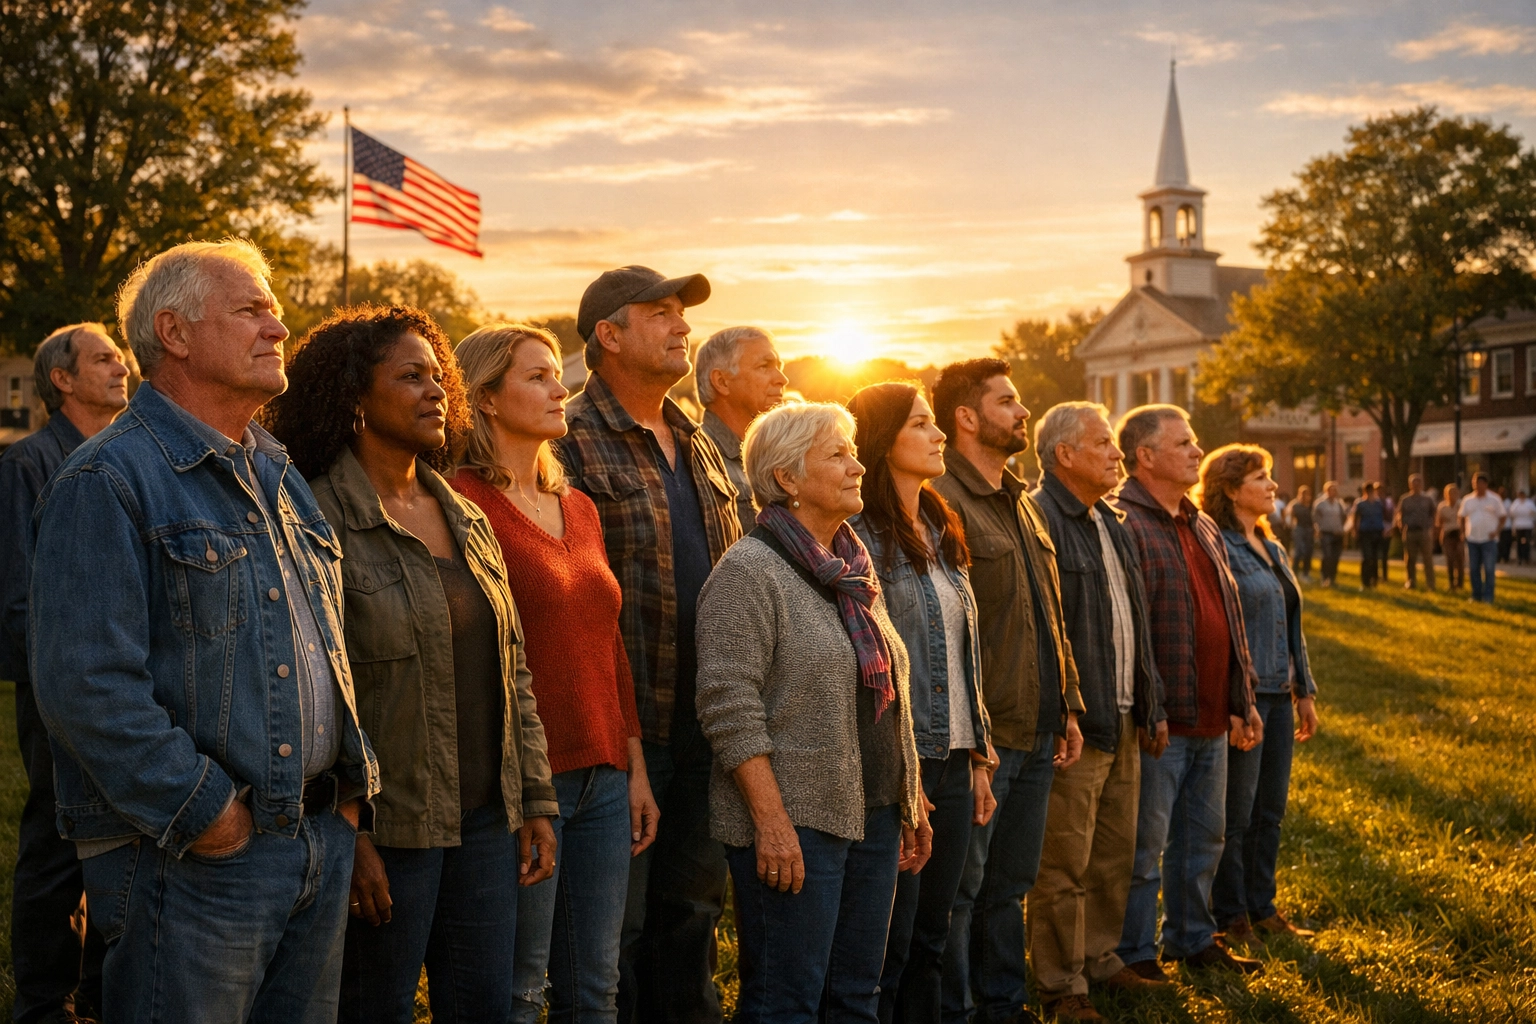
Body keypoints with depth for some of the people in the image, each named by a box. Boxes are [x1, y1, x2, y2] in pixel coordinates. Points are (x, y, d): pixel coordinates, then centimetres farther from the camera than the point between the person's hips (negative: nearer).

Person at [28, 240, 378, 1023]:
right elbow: (85, 686, -20)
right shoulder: (107, 482, -12)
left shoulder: (279, 475, 16)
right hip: (192, 863, -8)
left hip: (322, 843, 8)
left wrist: (352, 781, 10)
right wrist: (205, 813, -18)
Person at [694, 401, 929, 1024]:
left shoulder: (855, 570, 15)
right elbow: (731, 708, -17)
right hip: (796, 822, -8)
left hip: (874, 819, 8)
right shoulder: (749, 571, -10)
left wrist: (911, 804, 17)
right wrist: (771, 820, -22)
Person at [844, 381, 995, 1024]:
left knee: (930, 938, 13)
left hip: (954, 760, 8)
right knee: (888, 946, -1)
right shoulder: (859, 538, -11)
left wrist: (979, 756, 14)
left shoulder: (941, 535, 15)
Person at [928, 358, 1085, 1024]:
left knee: (1011, 884, 17)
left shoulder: (1023, 505, 17)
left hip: (1037, 732, 9)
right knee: (960, 888, 1)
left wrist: (1067, 707, 17)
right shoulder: (942, 503, -13)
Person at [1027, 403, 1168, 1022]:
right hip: (1073, 725, -9)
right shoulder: (1040, 521, -14)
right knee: (1065, 864, -1)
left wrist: (1151, 707, 20)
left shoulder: (1112, 525, 17)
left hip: (1123, 720, 9)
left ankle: (1100, 958, 31)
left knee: (1115, 853, 17)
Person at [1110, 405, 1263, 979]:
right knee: (1144, 846, 1)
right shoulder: (1123, 524, -15)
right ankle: (1135, 955, 13)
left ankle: (1193, 938, 33)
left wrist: (1242, 700, 20)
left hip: (1211, 721, 9)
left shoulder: (1204, 528, 16)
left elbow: (1230, 620, 22)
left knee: (1204, 838, 18)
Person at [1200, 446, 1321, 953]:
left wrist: (1305, 691, 20)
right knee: (1236, 816, 0)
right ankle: (1230, 917, 12)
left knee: (1270, 812, 14)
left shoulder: (1272, 549, 15)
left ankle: (1261, 908, 25)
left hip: (1278, 696, 8)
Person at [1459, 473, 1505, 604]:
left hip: (1489, 539, -3)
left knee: (1488, 569, -7)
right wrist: (1463, 532, 0)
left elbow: (1502, 518, 2)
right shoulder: (1467, 500, 9)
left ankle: (1488, 597, -5)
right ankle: (1476, 595, 15)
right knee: (1474, 569, 6)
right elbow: (1461, 517, 14)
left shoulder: (1495, 499, 1)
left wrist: (1496, 532, -12)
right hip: (1472, 539, 3)